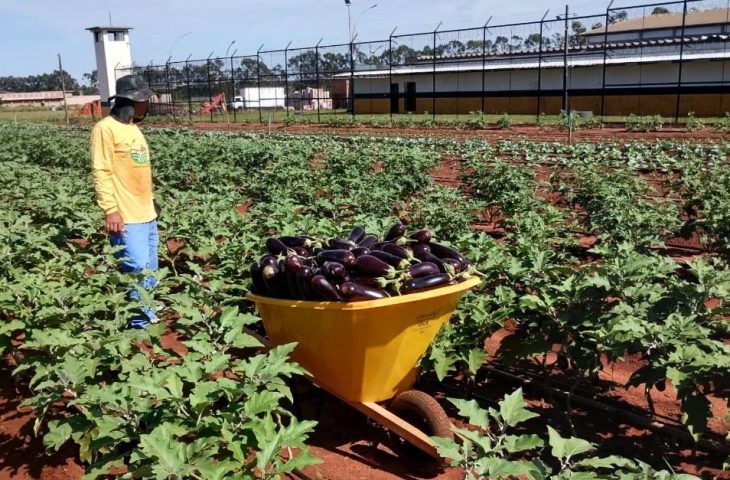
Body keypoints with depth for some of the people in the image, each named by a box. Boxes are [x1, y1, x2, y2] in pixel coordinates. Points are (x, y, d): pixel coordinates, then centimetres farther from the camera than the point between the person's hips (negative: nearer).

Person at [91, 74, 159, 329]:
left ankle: (145, 316, 27)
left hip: (147, 214, 9)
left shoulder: (133, 128, 16)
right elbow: (101, 172, -14)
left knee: (150, 274, 13)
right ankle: (137, 323, 4)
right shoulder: (106, 128, -9)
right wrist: (111, 209, -20)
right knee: (137, 272, -10)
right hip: (125, 217, -8)